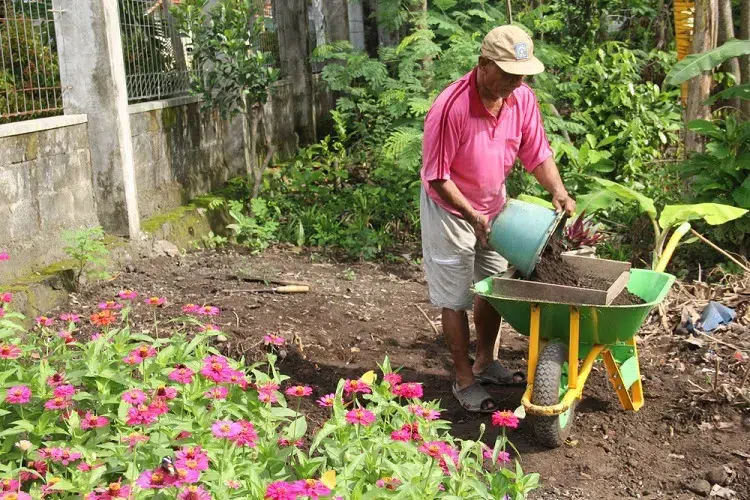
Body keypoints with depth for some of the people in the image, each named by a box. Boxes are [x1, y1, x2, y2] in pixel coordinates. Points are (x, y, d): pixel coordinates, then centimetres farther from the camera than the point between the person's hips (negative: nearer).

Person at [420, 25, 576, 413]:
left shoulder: (523, 98, -13)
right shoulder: (451, 107, -31)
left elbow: (538, 154, -3)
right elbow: (437, 177, -25)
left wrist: (558, 193, -19)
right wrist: (472, 217, -24)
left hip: (493, 206, 7)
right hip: (450, 209, -6)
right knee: (456, 299, 2)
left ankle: (485, 363, 35)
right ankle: (465, 381, 15)